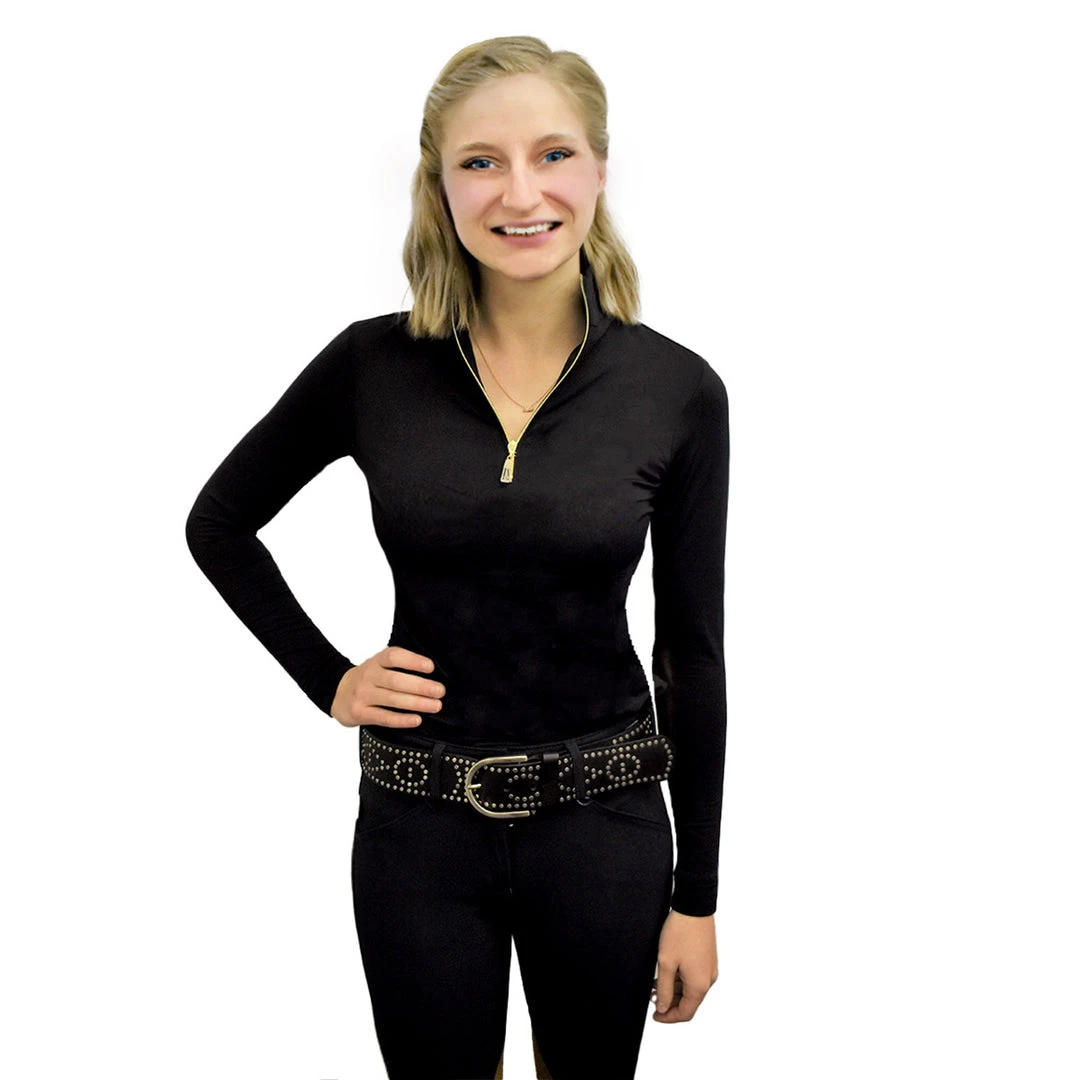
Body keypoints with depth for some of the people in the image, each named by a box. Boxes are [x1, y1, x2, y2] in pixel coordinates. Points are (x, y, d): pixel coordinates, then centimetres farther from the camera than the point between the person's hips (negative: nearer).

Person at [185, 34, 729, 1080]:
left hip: (602, 823, 0)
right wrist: (326, 678, -1)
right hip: (417, 827, 0)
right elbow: (218, 522, 9)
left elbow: (694, 655, -2)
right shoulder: (373, 364, -7)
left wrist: (697, 897, 1)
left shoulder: (678, 391, -8)